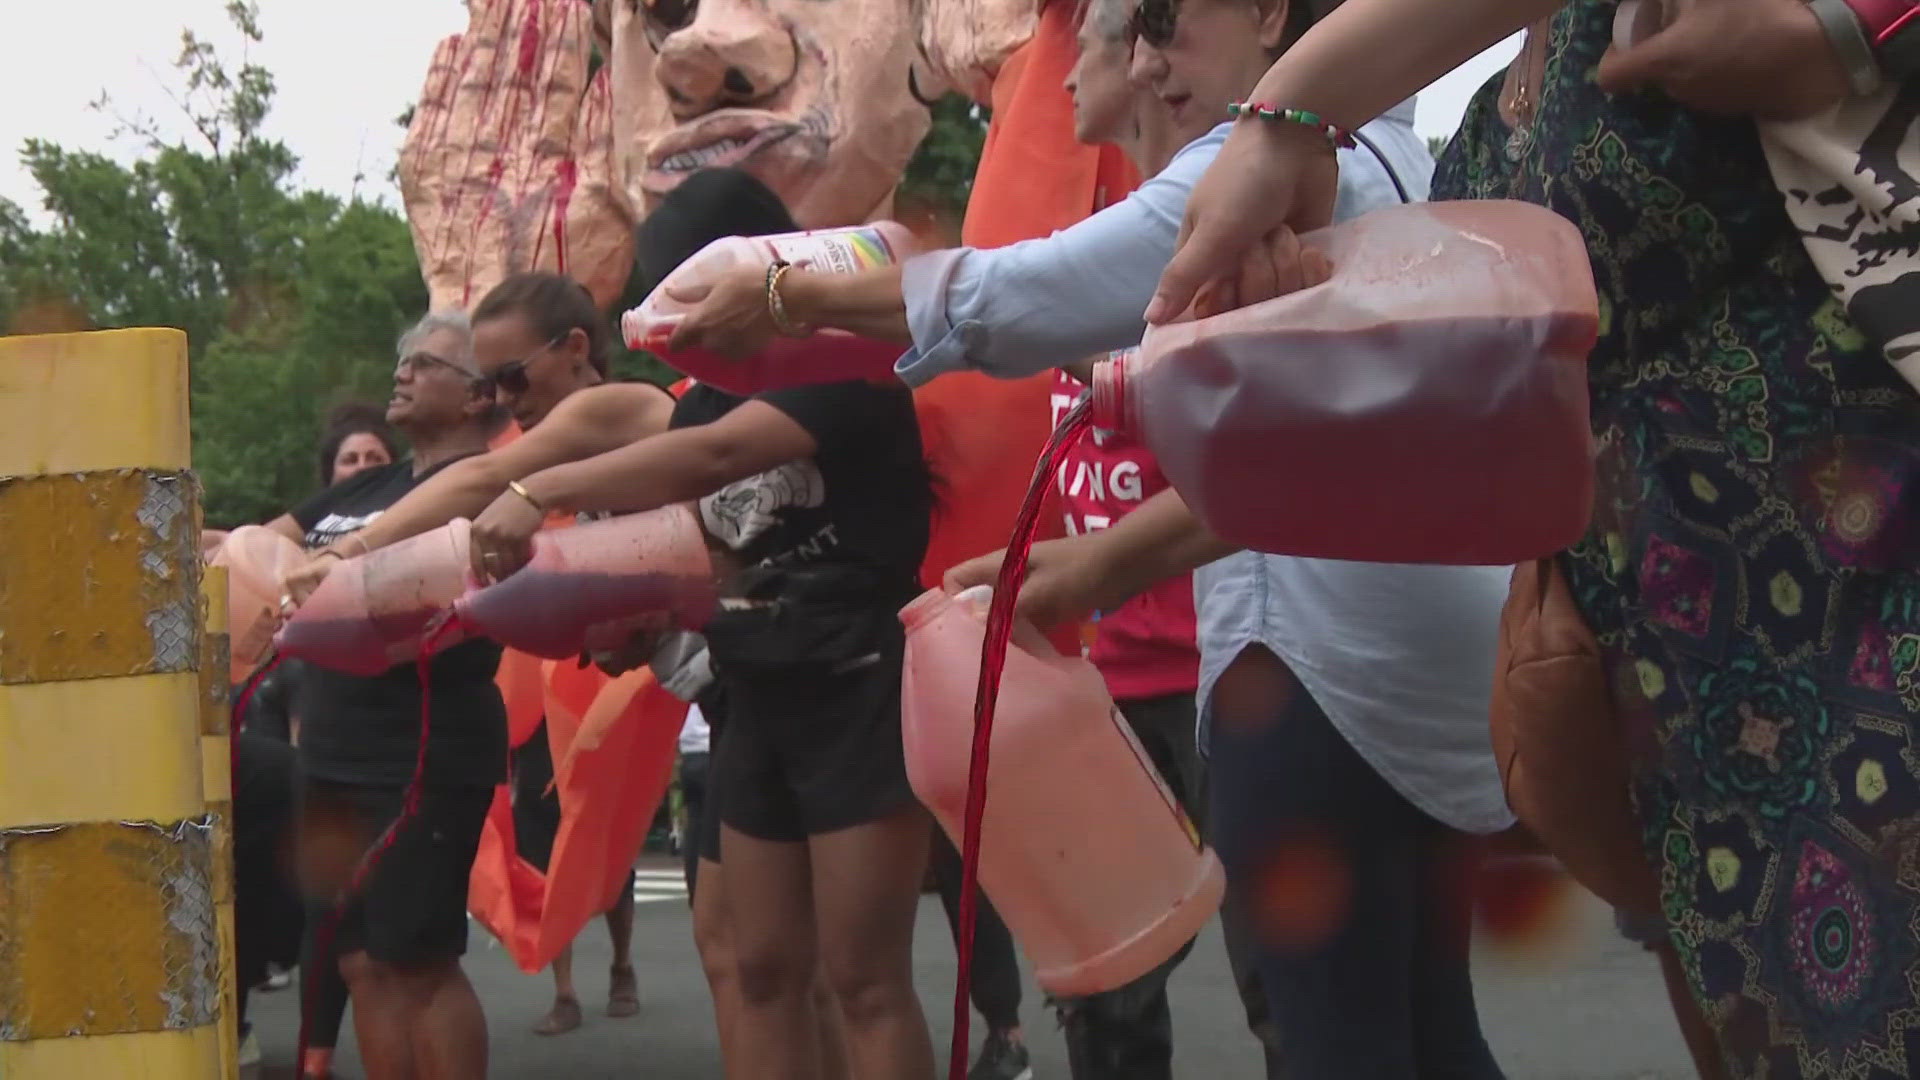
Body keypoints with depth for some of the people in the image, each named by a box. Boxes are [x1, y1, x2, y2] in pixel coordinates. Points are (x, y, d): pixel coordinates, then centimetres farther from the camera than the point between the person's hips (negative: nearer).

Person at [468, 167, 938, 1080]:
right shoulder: (705, 398, 13)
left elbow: (717, 456, -29)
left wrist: (541, 492, -32)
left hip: (858, 693, -8)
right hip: (759, 705, 8)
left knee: (864, 978, -7)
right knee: (762, 969, 9)